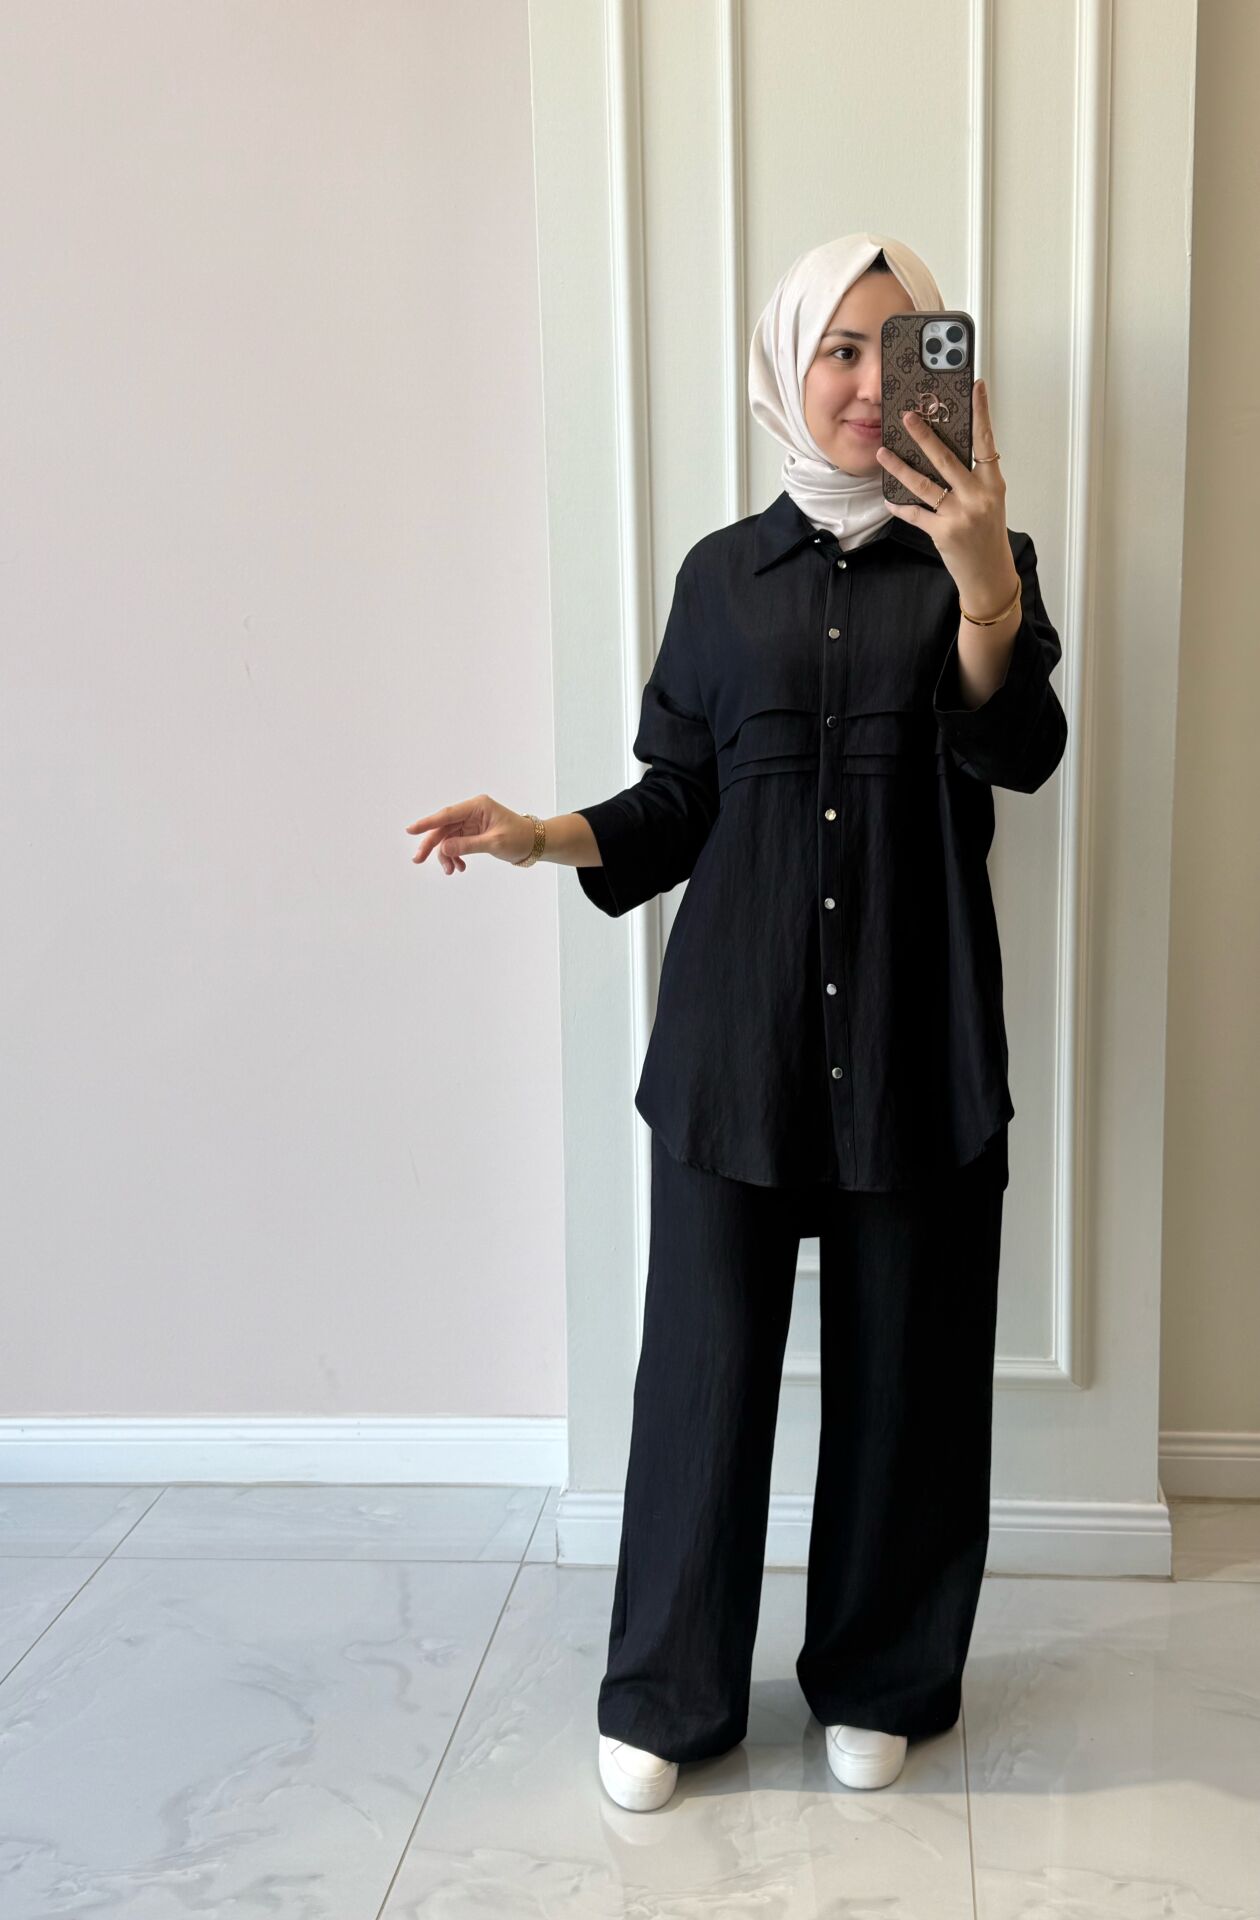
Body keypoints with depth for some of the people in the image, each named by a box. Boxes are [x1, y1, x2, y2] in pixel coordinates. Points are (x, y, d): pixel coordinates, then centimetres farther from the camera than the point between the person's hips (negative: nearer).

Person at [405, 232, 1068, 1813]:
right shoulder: (725, 572, 8)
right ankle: (668, 1695, 22)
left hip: (916, 1032, 0)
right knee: (705, 1352, 3)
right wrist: (549, 836, -7)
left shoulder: (980, 558, 5)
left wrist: (986, 592, -29)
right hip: (738, 1028, 1)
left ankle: (880, 1679, 29)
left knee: (903, 1358, 8)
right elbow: (682, 800, 10)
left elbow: (1017, 755, -12)